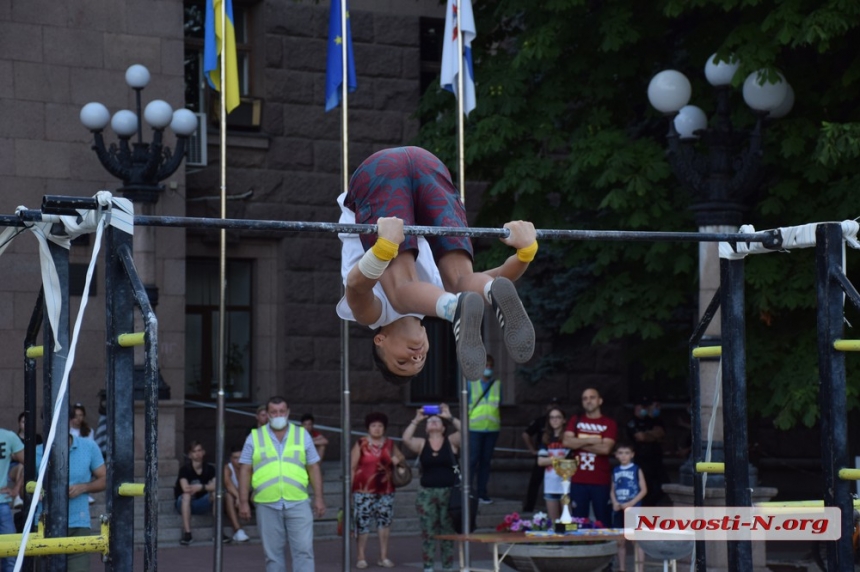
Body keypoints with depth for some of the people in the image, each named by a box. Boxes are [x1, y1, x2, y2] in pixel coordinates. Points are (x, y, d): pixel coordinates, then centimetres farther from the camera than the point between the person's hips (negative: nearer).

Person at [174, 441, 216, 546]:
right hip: (185, 505, -3)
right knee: (186, 495, -34)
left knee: (215, 493, -22)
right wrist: (206, 487, -21)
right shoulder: (185, 469, -13)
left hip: (202, 505, 3)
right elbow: (185, 488, -30)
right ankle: (187, 534, -41)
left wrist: (201, 487, -27)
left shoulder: (209, 469, -2)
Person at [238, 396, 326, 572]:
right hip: (267, 505, 0)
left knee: (304, 550, -6)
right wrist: (243, 502, -2)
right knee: (273, 553, 6)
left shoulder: (302, 435, 9)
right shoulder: (255, 437, 6)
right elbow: (245, 470, 5)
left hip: (298, 503, 0)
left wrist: (319, 498, 3)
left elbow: (314, 468, 9)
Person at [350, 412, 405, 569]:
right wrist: (349, 489, -4)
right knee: (362, 522, -7)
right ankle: (361, 557, 1)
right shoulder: (360, 444, 0)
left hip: (385, 490, 4)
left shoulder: (390, 444, 11)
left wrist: (397, 460, 3)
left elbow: (401, 458, 27)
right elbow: (352, 467, 0)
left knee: (385, 521, 1)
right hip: (364, 490, -4)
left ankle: (384, 557, 10)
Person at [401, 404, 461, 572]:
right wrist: (416, 420, -11)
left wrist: (450, 417, -14)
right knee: (428, 531, 1)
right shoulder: (421, 444, 6)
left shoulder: (451, 442, 4)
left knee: (448, 531, 3)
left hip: (449, 493, -1)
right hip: (427, 493, 1)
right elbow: (406, 439, -11)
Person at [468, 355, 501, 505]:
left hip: (492, 429, 3)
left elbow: (499, 406, 14)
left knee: (486, 460, 6)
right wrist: (464, 425, -1)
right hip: (475, 428, -3)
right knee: (473, 459, -6)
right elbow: (465, 405, 4)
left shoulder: (497, 384, 10)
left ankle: (482, 492, 12)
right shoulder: (471, 383, 3)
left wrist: (499, 424, 8)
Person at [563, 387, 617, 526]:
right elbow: (567, 442, -4)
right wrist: (591, 440, -8)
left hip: (601, 481, -2)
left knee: (604, 521, 0)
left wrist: (580, 444, -4)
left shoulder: (609, 424, 2)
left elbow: (605, 448, -11)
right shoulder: (575, 420, 11)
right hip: (578, 480, 2)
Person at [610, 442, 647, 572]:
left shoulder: (636, 470, -2)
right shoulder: (615, 471, 11)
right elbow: (612, 490, 15)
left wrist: (630, 503, -14)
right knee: (621, 542, 9)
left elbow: (644, 490, -5)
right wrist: (615, 502, -5)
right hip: (618, 510, 5)